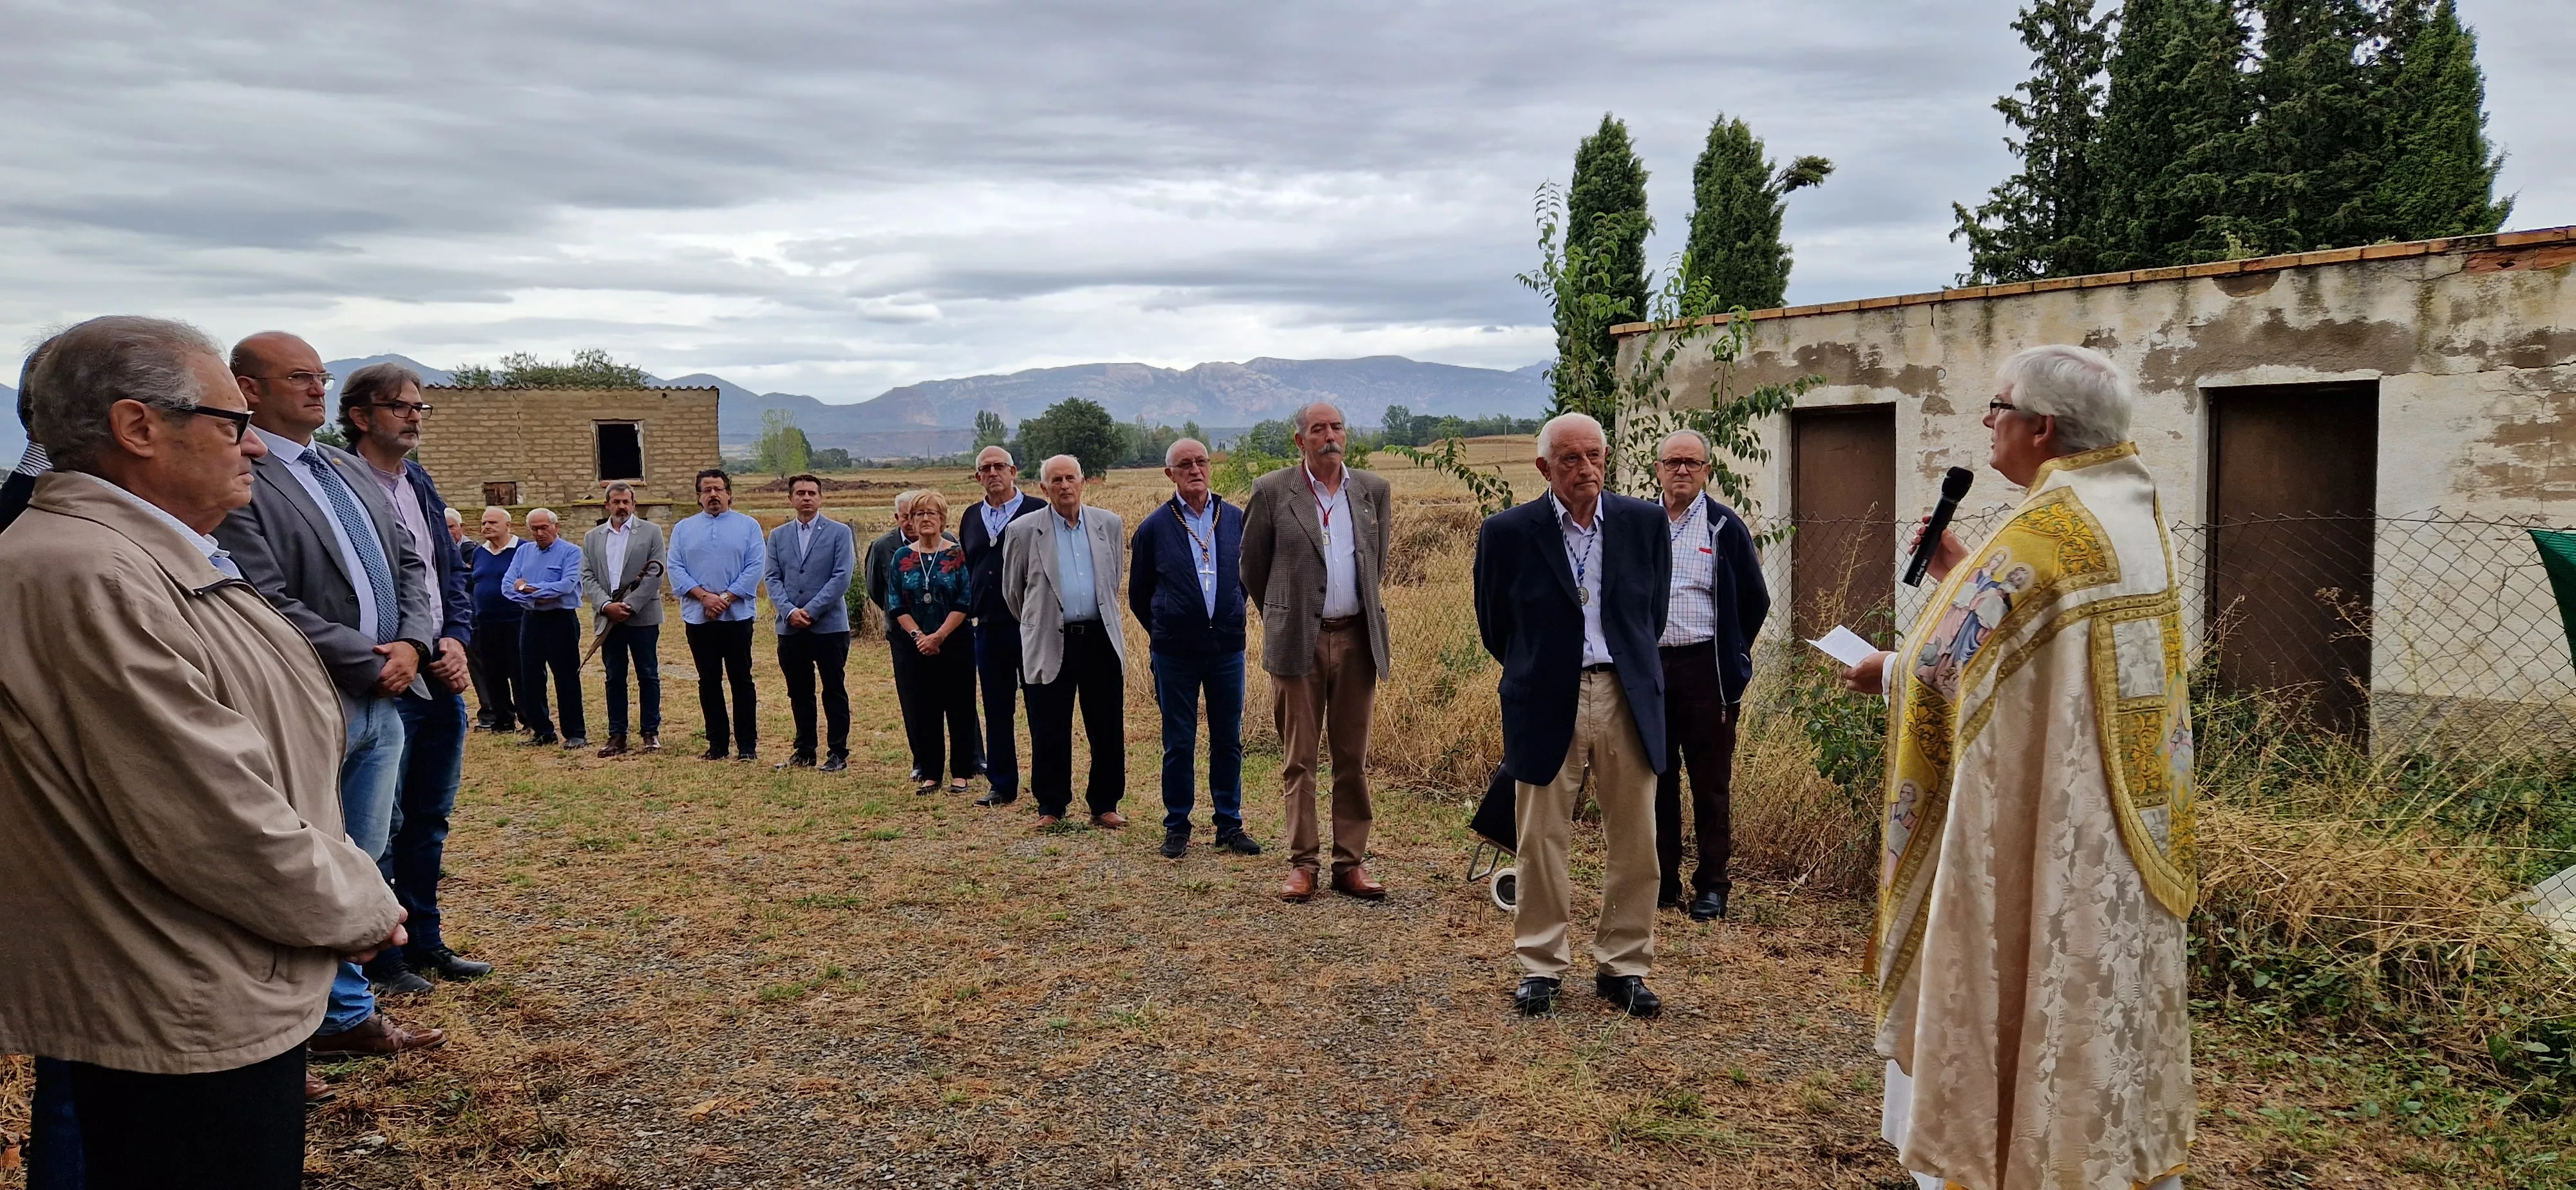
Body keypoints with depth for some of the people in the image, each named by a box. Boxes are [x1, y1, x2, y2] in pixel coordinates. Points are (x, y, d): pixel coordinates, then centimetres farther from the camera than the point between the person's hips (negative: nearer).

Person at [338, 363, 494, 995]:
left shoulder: (421, 484, 14)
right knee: (382, 824, 3)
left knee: (430, 819, 15)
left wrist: (457, 640, 1)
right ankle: (381, 957, 15)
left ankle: (424, 942, 27)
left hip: (442, 681, 8)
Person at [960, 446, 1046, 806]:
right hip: (988, 628, 5)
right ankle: (1001, 785, 18)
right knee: (997, 709, 10)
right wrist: (971, 615, 12)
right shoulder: (970, 518, 14)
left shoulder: (1038, 512, -3)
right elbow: (968, 571, 20)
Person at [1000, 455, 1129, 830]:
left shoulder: (1109, 524, 6)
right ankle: (1051, 807, 16)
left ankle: (1105, 805, 16)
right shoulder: (1023, 532, -1)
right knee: (1049, 732, 3)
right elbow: (1013, 591, 11)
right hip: (1049, 644, -2)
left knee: (1108, 729, 5)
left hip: (1100, 639, 2)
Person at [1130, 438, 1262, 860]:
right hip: (1175, 654, -1)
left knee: (1229, 741, 7)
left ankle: (1230, 825, 17)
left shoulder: (1237, 520, 4)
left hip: (1228, 649, 2)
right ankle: (1177, 828, 16)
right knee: (1178, 744, 5)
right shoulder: (1154, 528, 0)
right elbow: (1138, 595, 9)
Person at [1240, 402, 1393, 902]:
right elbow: (1252, 565, 8)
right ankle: (1302, 864, 11)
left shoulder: (1372, 490, 8)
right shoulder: (1272, 491, -2)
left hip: (1356, 638, 3)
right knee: (1299, 759, 3)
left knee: (1354, 757, 7)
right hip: (1298, 640, -3)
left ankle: (1351, 863, 15)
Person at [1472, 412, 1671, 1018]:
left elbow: (1653, 613, 14)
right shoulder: (1507, 532, -4)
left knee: (1635, 843, 6)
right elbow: (1495, 626, 8)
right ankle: (1541, 966, 19)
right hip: (1547, 706, -2)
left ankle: (1622, 967, 20)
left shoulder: (1646, 523, 2)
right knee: (1541, 843, 5)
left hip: (1628, 700, 2)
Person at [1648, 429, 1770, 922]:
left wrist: (1729, 657, 6)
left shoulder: (1726, 527, 1)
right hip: (1649, 668, 3)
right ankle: (1662, 881, 18)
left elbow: (1755, 600, 5)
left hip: (1705, 670, -3)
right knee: (1656, 778, 8)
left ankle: (1712, 885, 11)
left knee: (1711, 784, 2)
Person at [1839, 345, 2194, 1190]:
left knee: (2011, 1000, 3)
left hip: (2031, 831, -8)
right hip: (2119, 830, 9)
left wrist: (1881, 671, 3)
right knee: (2106, 992, 18)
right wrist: (1962, 574, 11)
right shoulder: (2133, 517, 7)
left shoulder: (2039, 532, -20)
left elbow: (1937, 664, -16)